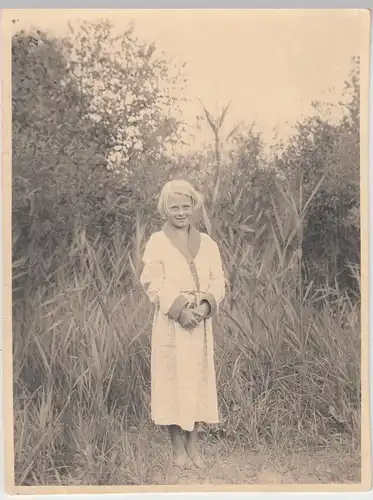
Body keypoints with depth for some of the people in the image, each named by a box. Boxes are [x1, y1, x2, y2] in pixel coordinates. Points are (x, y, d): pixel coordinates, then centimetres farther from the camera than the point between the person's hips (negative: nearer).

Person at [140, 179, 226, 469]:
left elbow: (218, 281, 5)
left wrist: (205, 307, -13)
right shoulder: (157, 242, 0)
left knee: (199, 379, 7)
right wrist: (179, 309, -18)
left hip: (200, 322, 4)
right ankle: (178, 447, 12)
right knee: (173, 379, 0)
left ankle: (193, 445, 18)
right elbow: (153, 283, -8)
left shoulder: (207, 243, 9)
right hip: (171, 322, -3)